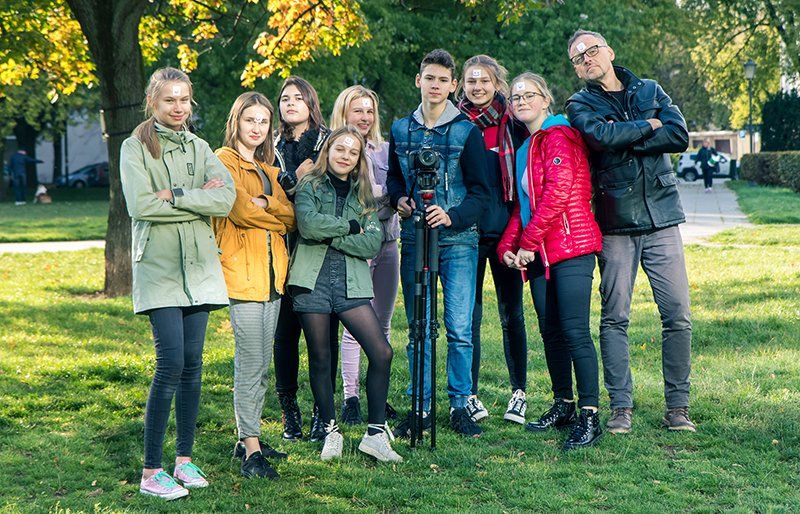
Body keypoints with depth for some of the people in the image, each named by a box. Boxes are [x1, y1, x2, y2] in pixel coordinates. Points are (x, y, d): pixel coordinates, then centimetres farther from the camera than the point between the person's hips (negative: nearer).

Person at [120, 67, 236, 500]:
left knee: (192, 363, 5)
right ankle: (151, 472, -7)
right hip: (158, 265, -5)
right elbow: (141, 205, -14)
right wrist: (199, 197, -9)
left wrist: (175, 194, -12)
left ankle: (184, 459, 15)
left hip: (198, 264, 5)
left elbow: (226, 199, -2)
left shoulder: (198, 148, 13)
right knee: (171, 363, -12)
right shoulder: (135, 147, 0)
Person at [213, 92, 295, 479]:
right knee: (250, 363, -8)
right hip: (242, 270, -8)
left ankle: (249, 438, 19)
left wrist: (264, 204, -11)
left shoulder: (267, 170, 20)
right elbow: (241, 211, -15)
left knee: (261, 363, 11)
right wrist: (277, 215, -1)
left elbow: (290, 217, 7)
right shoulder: (224, 160, -3)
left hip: (271, 273, 8)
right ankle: (251, 448, -6)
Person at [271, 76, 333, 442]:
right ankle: (289, 411, 10)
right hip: (286, 247, 2)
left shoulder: (329, 141, 7)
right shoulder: (273, 147, 14)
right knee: (286, 330, 0)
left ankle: (322, 413, 6)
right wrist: (296, 176, -10)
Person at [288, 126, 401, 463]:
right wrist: (352, 226, -5)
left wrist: (332, 236, -9)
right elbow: (308, 224, -14)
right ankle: (330, 431, 17)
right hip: (313, 280, -2)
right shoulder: (309, 186, 7)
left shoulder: (364, 194, 15)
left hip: (352, 282, 2)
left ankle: (375, 433, 0)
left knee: (382, 352, -10)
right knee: (320, 359, 3)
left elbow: (373, 243, 1)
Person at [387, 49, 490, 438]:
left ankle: (460, 405, 5)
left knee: (459, 328, -6)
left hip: (458, 238, -3)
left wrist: (452, 216, -17)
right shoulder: (401, 130, 11)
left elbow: (481, 191, -1)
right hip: (413, 237, 3)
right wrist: (399, 199, 2)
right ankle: (420, 407, 11)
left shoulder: (466, 131, 1)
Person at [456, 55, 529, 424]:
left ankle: (519, 392, 15)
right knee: (468, 314, 1)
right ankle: (470, 394, 9)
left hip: (505, 230, 0)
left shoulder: (512, 123, 5)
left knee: (511, 314, 5)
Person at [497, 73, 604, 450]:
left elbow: (557, 192, -19)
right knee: (550, 331, 12)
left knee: (575, 332, -11)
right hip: (539, 253, 9)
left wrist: (528, 242, -16)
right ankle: (563, 405, 23)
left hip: (571, 248, -9)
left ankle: (589, 417, -9)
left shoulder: (559, 136, -8)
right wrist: (508, 246, 6)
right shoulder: (524, 148, 20)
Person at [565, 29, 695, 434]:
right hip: (615, 224, -1)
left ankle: (678, 406, 6)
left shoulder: (650, 91, 13)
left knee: (677, 316, -2)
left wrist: (625, 139, -9)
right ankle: (621, 406, 6)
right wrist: (648, 126, -4)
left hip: (661, 219, 2)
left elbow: (680, 136, -4)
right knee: (614, 318, -2)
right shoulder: (581, 105, 7)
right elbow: (602, 136, -16)